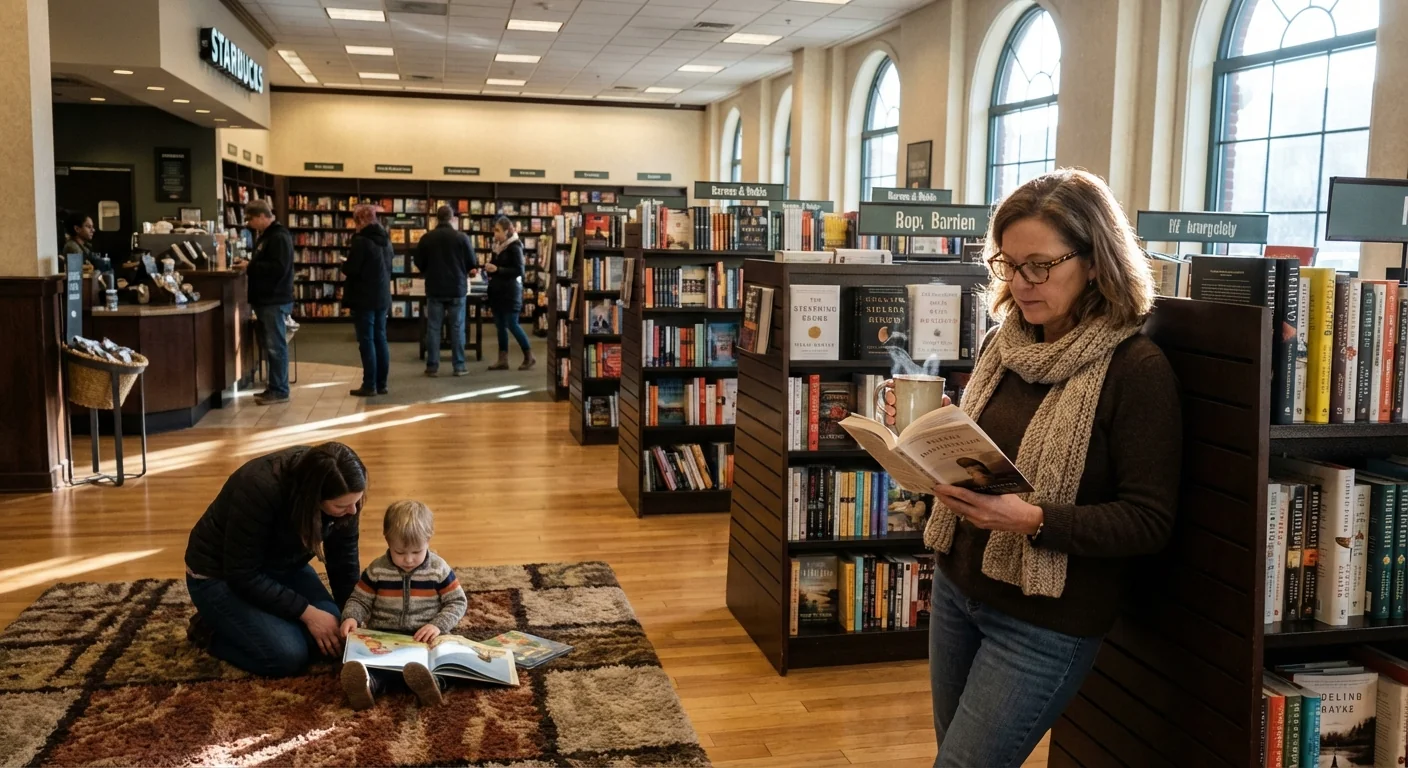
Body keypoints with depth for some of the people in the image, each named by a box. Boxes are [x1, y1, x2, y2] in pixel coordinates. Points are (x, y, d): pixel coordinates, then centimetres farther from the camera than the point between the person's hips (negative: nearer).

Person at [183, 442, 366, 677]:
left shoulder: (340, 494, -19)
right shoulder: (260, 490, -36)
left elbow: (344, 557, -5)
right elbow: (243, 576, -29)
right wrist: (307, 612, -27)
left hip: (280, 566, 6)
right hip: (220, 575, -6)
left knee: (336, 630, -10)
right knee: (288, 656, -22)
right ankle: (210, 630, 4)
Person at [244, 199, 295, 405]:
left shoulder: (279, 237, -14)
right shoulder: (266, 236, 18)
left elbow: (278, 268, -24)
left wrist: (251, 267, -17)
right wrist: (249, 265, 7)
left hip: (274, 301, -10)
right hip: (266, 299, 10)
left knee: (276, 346, -7)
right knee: (271, 346, 13)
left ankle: (279, 390, -3)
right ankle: (275, 387, 18)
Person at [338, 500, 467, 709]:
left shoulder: (439, 569, 1)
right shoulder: (376, 570, 3)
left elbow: (458, 602, 4)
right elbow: (359, 600, 11)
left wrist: (438, 625, -12)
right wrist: (351, 617, -11)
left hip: (425, 637, -1)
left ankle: (432, 681, -64)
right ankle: (368, 683, -63)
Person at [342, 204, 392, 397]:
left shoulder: (361, 241, -15)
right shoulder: (385, 240, 11)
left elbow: (351, 269, -16)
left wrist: (344, 264, 4)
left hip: (364, 298, -8)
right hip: (382, 296, 8)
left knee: (367, 340, -4)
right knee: (380, 339, 9)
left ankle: (369, 385, -3)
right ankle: (381, 384, 12)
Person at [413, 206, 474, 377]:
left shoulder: (427, 238, -2)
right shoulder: (462, 237, -8)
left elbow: (418, 263, 6)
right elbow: (472, 263, -1)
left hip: (434, 288, 1)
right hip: (457, 288, -1)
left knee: (433, 327, 5)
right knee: (457, 327, 4)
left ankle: (432, 366, 4)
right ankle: (459, 366, 5)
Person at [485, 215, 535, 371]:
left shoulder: (514, 247, -11)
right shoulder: (498, 246, 13)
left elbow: (519, 270, -17)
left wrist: (497, 269, -22)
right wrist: (490, 268, 2)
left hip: (510, 291, -8)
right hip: (498, 291, 8)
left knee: (512, 324, -6)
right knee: (500, 326, 7)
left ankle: (529, 357, 6)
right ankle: (503, 360, 10)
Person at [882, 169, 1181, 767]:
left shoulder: (1137, 370, -16)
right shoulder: (1006, 341, 3)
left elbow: (1150, 523, -16)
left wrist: (1034, 520, -29)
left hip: (1045, 621, -6)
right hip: (957, 584, 7)